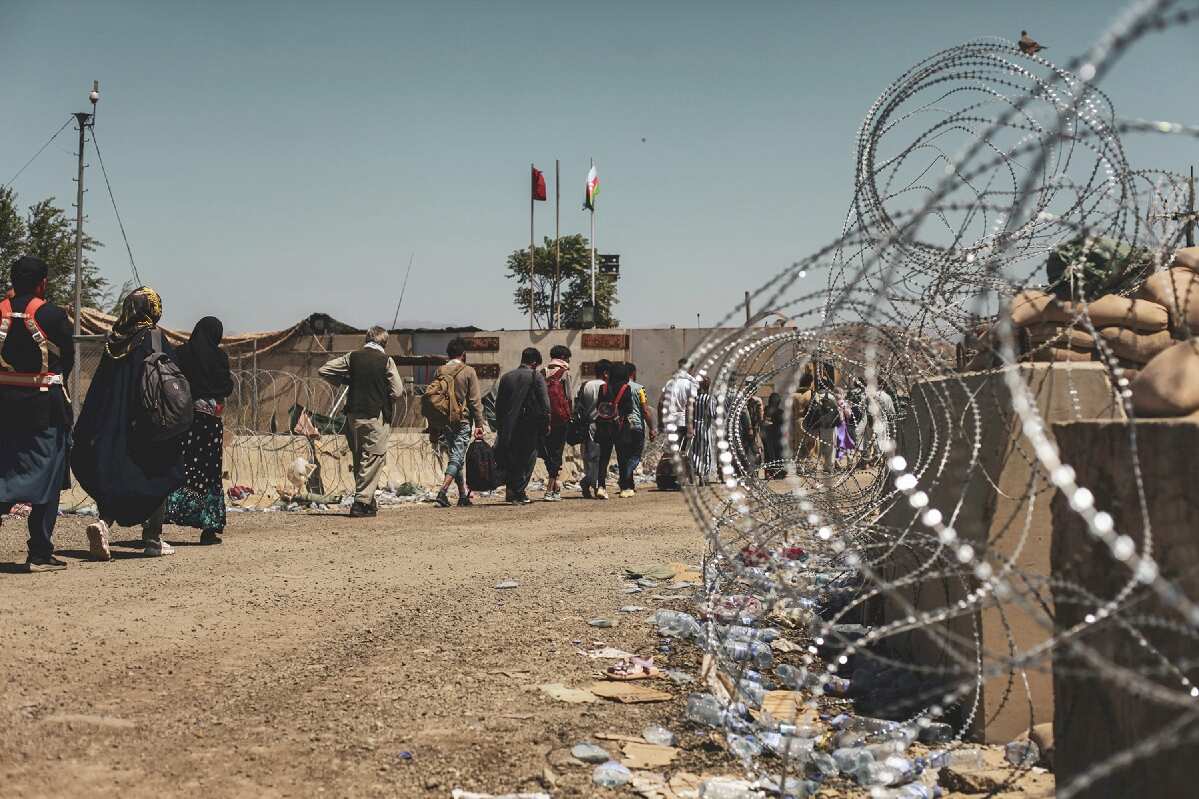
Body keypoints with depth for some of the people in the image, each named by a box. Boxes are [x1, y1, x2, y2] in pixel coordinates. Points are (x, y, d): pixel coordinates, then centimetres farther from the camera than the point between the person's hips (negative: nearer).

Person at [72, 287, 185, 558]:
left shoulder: (113, 340, 7)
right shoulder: (155, 338, -7)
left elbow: (98, 387, 9)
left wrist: (85, 433, 13)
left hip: (112, 424, 5)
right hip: (150, 422, -5)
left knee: (114, 480, 12)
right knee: (158, 477, 8)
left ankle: (103, 521, -13)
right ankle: (153, 540, 9)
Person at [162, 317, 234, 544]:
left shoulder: (180, 353, 3)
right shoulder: (218, 356, -4)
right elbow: (227, 388, -1)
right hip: (209, 420, -2)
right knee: (209, 470, 4)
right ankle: (209, 527, 5)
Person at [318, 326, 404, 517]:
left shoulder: (352, 357, 4)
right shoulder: (386, 360, -7)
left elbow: (323, 370, 4)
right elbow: (398, 392, -9)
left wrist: (343, 381, 14)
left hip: (353, 414, 5)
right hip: (376, 417, -5)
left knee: (359, 459, 15)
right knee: (373, 459, 0)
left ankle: (368, 501, 22)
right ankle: (361, 502, -6)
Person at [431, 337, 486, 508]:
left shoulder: (439, 371, 6)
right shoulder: (468, 372, -6)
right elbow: (475, 401, -7)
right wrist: (479, 424, -3)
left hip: (443, 421, 5)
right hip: (462, 421, -5)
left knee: (456, 457, 14)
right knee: (457, 457, -4)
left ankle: (463, 495, 20)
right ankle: (443, 492, -20)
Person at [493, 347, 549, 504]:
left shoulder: (506, 377, 9)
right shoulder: (536, 376, -5)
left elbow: (498, 404, 11)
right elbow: (544, 403, -10)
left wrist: (500, 426, 15)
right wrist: (545, 423, -2)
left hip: (509, 427, 4)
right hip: (530, 426, -4)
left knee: (510, 460, 13)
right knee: (527, 460, 4)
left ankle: (510, 493, 12)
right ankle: (519, 493, 0)